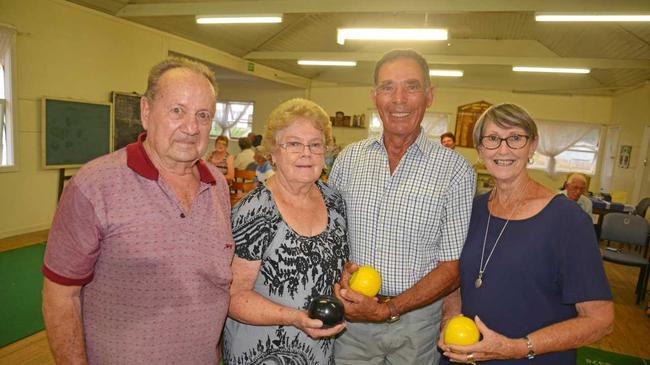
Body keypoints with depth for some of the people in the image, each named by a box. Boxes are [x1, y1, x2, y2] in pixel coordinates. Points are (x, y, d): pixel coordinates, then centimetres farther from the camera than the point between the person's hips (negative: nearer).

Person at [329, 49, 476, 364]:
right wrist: (342, 272, -13)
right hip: (351, 318, 2)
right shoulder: (349, 159, -2)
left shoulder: (455, 170, -10)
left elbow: (453, 268, -9)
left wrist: (389, 309, -17)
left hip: (415, 321, -1)